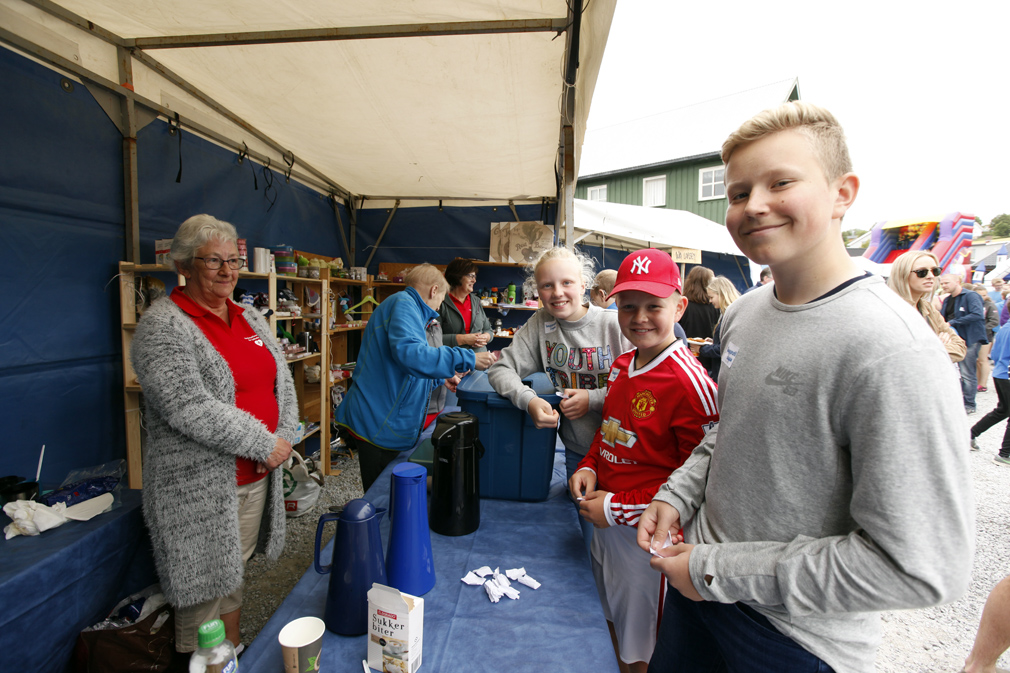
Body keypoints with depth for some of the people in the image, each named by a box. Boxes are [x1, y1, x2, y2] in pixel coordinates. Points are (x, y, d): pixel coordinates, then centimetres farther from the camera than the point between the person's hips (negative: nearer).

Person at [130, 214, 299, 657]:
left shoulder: (250, 318, 9)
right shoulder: (163, 325, -12)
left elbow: (282, 380, 9)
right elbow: (189, 409, -22)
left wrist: (283, 438, -6)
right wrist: (263, 443, -17)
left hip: (258, 473, 7)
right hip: (202, 485, -6)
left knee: (233, 575, 22)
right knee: (205, 586, 8)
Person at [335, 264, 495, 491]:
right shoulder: (403, 303, -11)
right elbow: (408, 352, -31)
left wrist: (439, 379, 31)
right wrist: (467, 359, -26)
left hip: (390, 426, 10)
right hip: (379, 427, -10)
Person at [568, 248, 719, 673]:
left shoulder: (690, 383, -23)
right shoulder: (621, 367, 1)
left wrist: (618, 508, -20)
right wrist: (588, 468, -4)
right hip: (604, 525, 7)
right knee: (612, 621, 30)